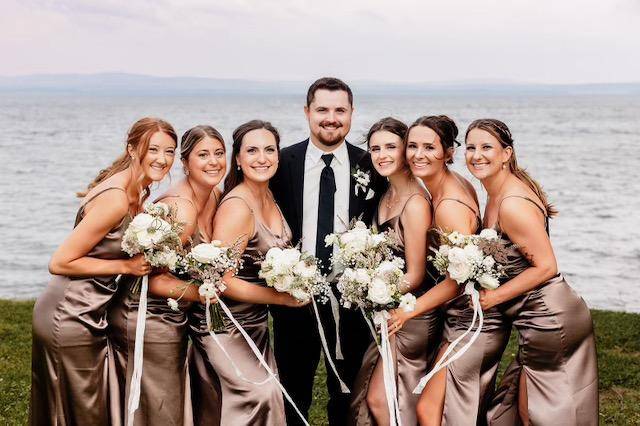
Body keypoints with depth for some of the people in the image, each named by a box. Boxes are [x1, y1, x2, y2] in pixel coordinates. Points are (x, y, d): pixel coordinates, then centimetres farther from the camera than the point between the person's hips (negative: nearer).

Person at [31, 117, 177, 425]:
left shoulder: (136, 192, 4)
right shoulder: (115, 200, -23)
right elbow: (60, 263, -22)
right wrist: (126, 266, -19)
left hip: (87, 315, 9)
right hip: (70, 320, -9)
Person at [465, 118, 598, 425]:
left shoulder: (513, 204, -21)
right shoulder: (496, 193, 9)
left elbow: (546, 267, -21)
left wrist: (494, 297, -16)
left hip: (549, 321, -9)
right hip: (548, 319, 9)